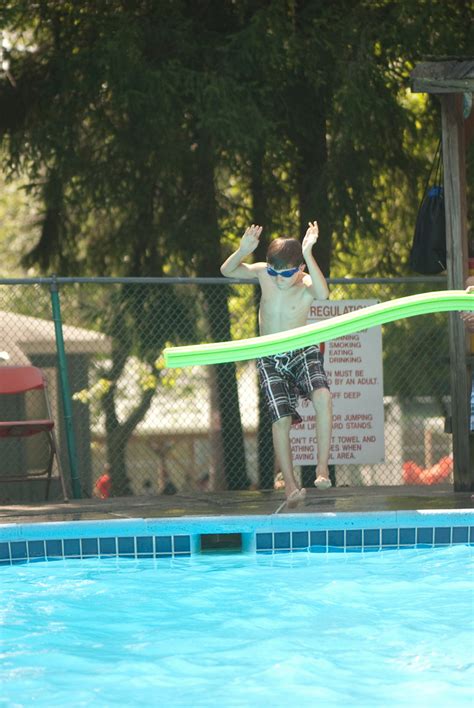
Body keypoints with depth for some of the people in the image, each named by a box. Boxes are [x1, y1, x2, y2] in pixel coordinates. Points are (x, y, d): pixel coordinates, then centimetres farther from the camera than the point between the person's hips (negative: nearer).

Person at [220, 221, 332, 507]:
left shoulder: (306, 284, -19)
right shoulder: (264, 273, -8)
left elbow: (323, 293, -42)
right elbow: (227, 271, -11)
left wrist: (308, 255, -49)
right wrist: (243, 251, -30)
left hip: (303, 354, -2)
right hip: (270, 360, 2)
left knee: (323, 396, -29)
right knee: (281, 419, -8)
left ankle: (323, 467, -21)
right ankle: (290, 486, 0)